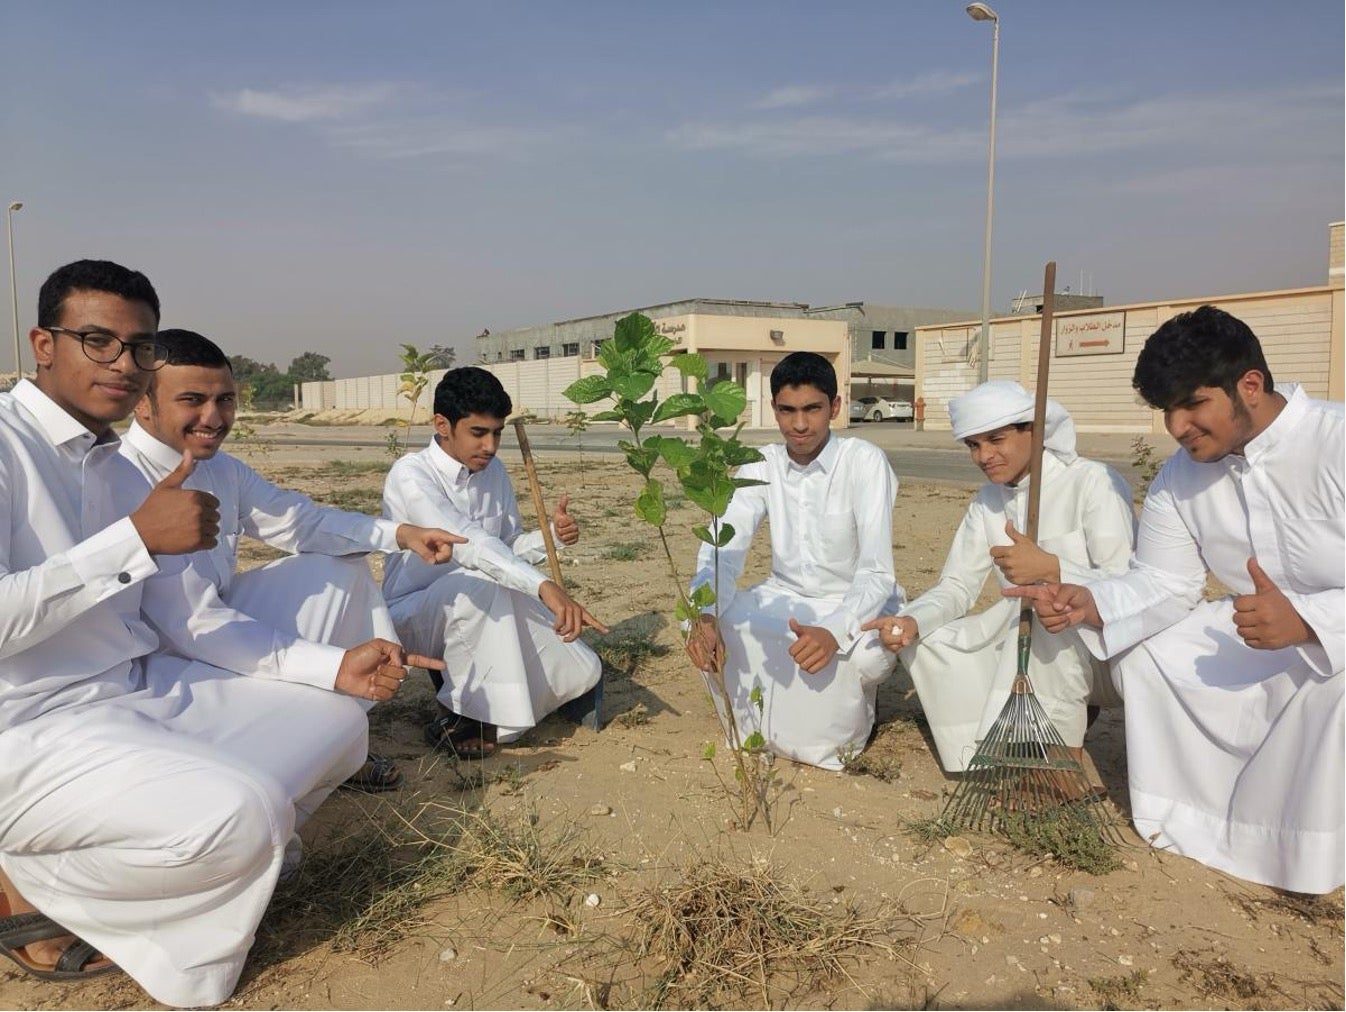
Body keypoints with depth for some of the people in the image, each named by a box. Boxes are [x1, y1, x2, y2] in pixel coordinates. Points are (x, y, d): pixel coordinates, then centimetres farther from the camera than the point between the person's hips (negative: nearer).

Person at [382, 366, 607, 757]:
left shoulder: (493, 470, 2)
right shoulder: (411, 475, -21)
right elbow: (467, 541, -38)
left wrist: (552, 536, -13)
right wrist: (544, 587, -51)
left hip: (483, 611, 6)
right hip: (413, 614, -6)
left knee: (582, 676, -8)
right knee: (481, 584, -39)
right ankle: (457, 718, -20)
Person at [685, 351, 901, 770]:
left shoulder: (865, 462, -17)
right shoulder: (761, 465, -4)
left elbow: (877, 573, -24)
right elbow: (723, 546, -14)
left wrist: (834, 631, -44)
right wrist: (706, 615, -35)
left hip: (856, 605, -3)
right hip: (784, 600, 4)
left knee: (862, 655, -37)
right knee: (702, 620, -22)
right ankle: (756, 732, 2)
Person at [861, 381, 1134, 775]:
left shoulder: (1093, 482, -15)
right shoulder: (987, 501, 4)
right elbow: (956, 587, 0)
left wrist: (1051, 569, -41)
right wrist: (912, 620, -21)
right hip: (1027, 642, 6)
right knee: (925, 641, -10)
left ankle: (1066, 754, -15)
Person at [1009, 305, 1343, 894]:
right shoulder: (1180, 480, -3)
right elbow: (1163, 584, -5)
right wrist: (1088, 603, -23)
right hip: (1258, 639, 7)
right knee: (1141, 654, -5)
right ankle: (1194, 818, 6)